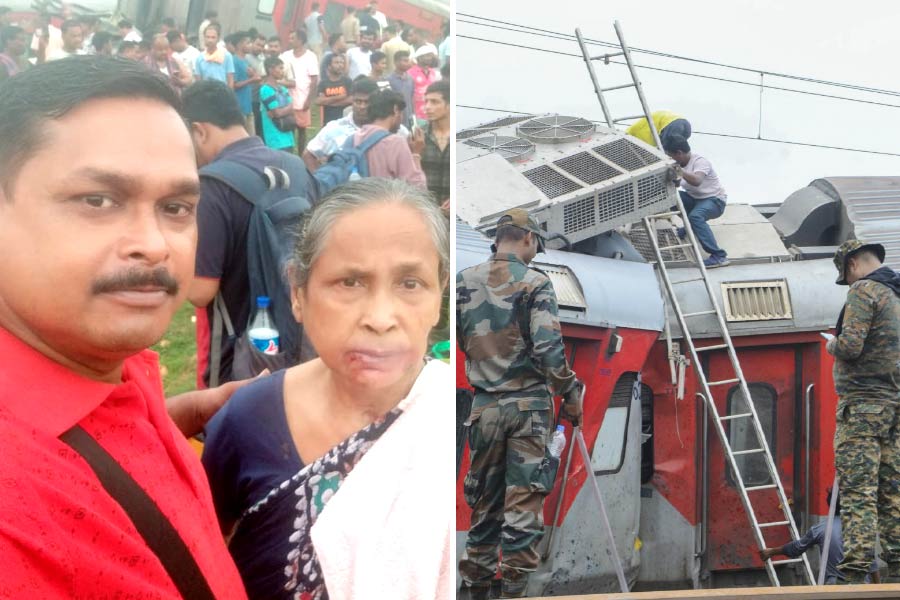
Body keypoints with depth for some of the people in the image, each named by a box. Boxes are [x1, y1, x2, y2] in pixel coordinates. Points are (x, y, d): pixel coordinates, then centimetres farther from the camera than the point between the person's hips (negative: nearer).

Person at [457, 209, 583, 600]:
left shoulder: (464, 282, 4)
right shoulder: (534, 283, -8)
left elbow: (460, 343, 8)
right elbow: (548, 348, -15)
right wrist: (570, 393, -4)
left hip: (484, 404, 4)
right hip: (529, 403, -4)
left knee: (483, 498, 14)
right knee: (524, 501, 1)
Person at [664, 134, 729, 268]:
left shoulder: (700, 162, -21)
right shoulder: (680, 163, 3)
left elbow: (697, 181, -42)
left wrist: (681, 171, -56)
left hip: (714, 200, -8)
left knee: (695, 216, -38)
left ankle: (719, 256, -39)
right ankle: (689, 227, 11)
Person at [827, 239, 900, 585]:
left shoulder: (864, 290, -9)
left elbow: (850, 346, -19)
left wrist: (833, 346, 2)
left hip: (863, 403, -8)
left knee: (857, 491, -10)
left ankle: (856, 573, -14)